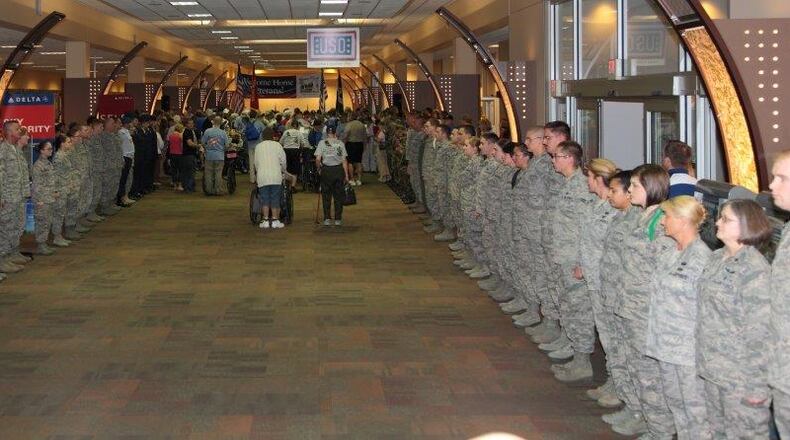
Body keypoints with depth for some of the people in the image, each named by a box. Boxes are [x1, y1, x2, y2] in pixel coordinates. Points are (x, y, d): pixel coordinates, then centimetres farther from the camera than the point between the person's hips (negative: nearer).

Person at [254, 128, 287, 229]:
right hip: (275, 176, -1)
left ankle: (266, 220, 0)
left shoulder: (258, 146, 8)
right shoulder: (277, 145, 3)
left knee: (265, 199, 4)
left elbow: (256, 163, 10)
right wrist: (283, 170, 22)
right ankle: (275, 220, 1)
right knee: (275, 199, 3)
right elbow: (283, 160, 4)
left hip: (262, 176, 1)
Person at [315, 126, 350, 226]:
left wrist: (318, 168, 8)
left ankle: (327, 219, 4)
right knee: (338, 195, 10)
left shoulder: (322, 143, -2)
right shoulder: (340, 143, 2)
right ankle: (338, 219, 12)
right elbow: (344, 160, 1)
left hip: (326, 170, -1)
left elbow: (318, 159, -9)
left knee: (326, 195, 8)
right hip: (338, 169, 1)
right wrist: (346, 175, 6)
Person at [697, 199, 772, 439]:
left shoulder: (754, 269, -18)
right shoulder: (716, 259, 8)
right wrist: (705, 360, 15)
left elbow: (760, 330, -18)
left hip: (740, 376, -8)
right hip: (713, 369, 8)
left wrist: (757, 385, -18)